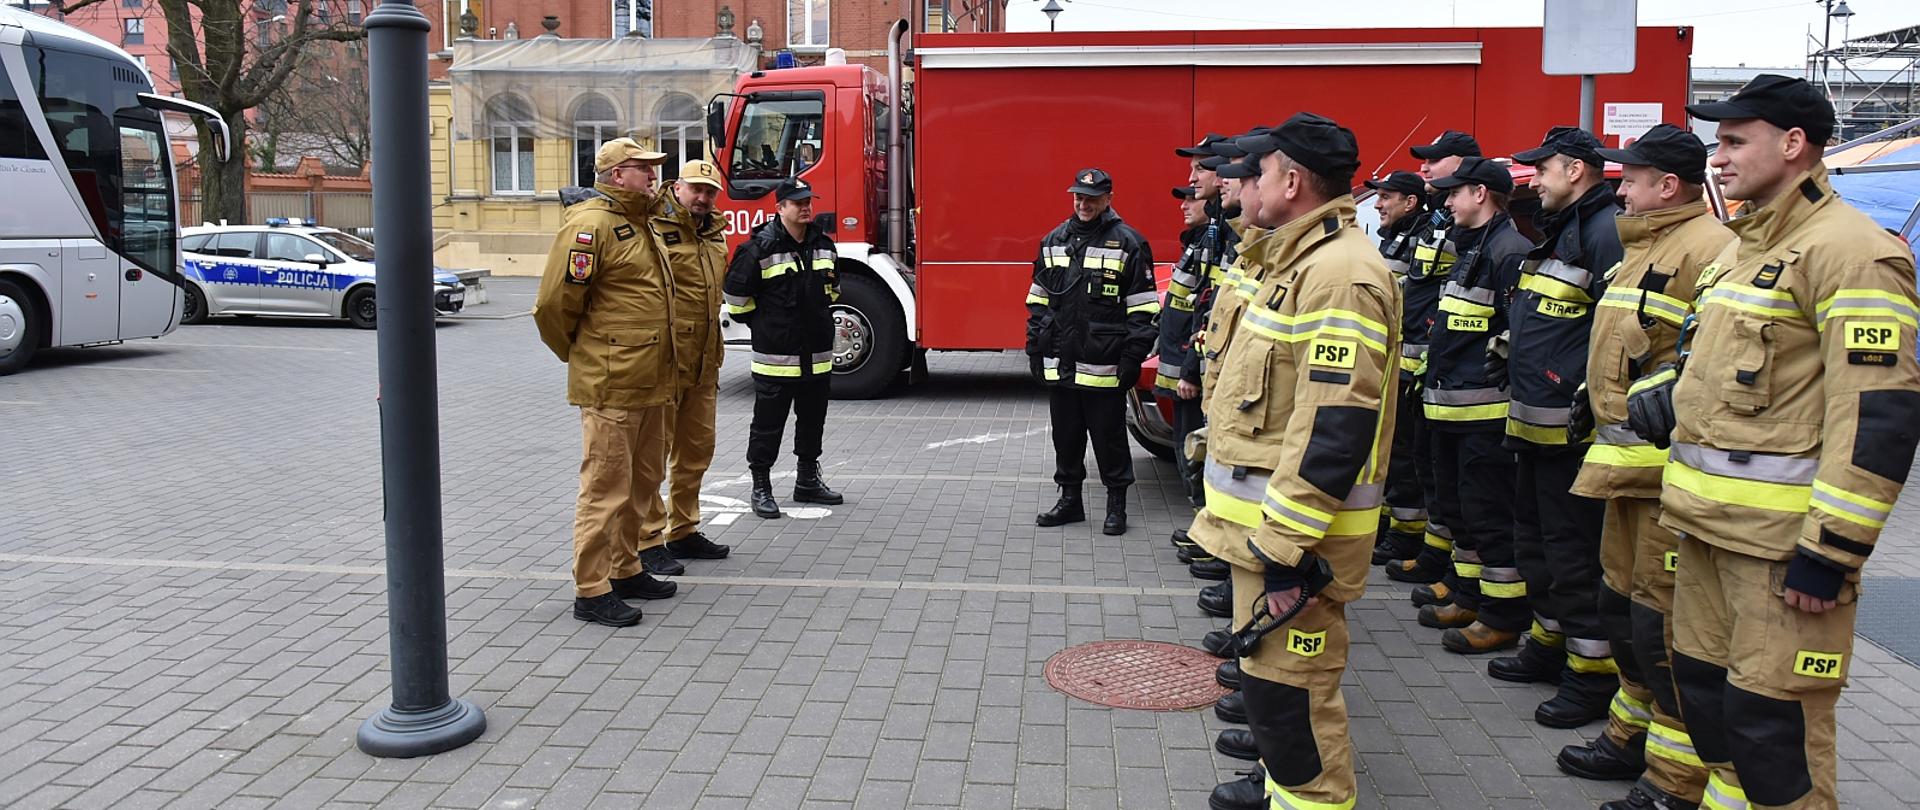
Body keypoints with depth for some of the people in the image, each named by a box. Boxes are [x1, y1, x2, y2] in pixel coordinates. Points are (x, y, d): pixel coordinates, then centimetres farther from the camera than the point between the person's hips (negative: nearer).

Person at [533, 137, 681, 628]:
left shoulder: (638, 223, 17)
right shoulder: (590, 223, -14)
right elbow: (554, 303, -17)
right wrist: (577, 355, -1)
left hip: (648, 383, 10)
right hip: (611, 384, -10)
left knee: (643, 479, 17)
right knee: (606, 486, -4)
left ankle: (625, 570, 30)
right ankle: (591, 591, 4)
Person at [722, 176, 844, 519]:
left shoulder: (823, 242, 8)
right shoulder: (761, 247, -12)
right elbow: (735, 292, -7)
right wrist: (763, 324, 2)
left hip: (817, 355, 6)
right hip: (776, 357, -6)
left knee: (813, 421, 15)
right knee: (768, 423, 2)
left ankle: (808, 481, 29)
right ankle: (760, 488, 12)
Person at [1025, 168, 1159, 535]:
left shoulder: (1128, 243, -4)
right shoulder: (1054, 241, 11)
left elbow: (1142, 308, -6)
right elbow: (1038, 299, 16)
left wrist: (1133, 358, -10)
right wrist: (1035, 348, 11)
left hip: (1103, 366, -5)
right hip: (1059, 364, 5)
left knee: (1109, 437, 5)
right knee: (1066, 435, 13)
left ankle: (1116, 505, 17)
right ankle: (1070, 499, 26)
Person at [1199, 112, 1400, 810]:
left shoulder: (1339, 273, -21)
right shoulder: (1302, 260, 15)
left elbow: (1333, 429, -27)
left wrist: (1284, 549, -27)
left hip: (1293, 524, -11)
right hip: (1267, 515, 11)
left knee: (1288, 684, -3)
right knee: (1269, 669, 22)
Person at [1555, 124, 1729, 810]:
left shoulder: (1709, 246, -15)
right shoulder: (1643, 245, 18)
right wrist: (1593, 393, 17)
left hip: (1672, 466, -11)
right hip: (1630, 459, 11)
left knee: (1663, 622, -5)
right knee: (1622, 603, 19)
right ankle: (1633, 734, 33)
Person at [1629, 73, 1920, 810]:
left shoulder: (1846, 250, -14)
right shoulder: (1745, 245, 15)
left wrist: (1831, 551, -21)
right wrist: (1663, 395, 8)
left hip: (1782, 535, -9)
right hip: (1711, 524, 9)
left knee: (1770, 720, -2)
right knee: (1704, 686, 17)